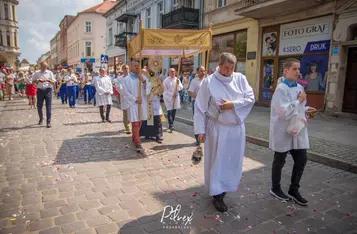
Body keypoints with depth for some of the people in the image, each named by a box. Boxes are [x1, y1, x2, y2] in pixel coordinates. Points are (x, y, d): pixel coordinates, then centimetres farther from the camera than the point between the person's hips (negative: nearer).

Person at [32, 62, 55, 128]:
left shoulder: (50, 73, 6)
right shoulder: (37, 73, 8)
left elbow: (53, 82, 2)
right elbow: (33, 81, 9)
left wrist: (48, 80, -16)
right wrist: (38, 80, -11)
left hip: (48, 90, -2)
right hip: (40, 90, 2)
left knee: (48, 107, -4)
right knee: (39, 106, 8)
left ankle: (48, 122, 1)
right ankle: (41, 118, 32)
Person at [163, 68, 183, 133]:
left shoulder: (177, 79, 11)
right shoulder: (166, 80, -3)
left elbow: (181, 87, 9)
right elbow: (165, 90, -6)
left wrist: (178, 84, -11)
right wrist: (172, 94, -11)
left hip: (175, 97, 5)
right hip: (168, 97, -5)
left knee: (174, 111, 8)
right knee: (169, 111, -11)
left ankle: (171, 124, 20)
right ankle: (171, 125, -12)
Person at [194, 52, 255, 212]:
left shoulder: (240, 78, 2)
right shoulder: (209, 81, -9)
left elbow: (251, 98, -2)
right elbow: (200, 107, -8)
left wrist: (233, 104, -17)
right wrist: (201, 130, -11)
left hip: (236, 127, 4)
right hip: (217, 128, -4)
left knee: (233, 160, 15)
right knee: (217, 160, 3)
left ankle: (224, 187, 36)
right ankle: (217, 194, 16)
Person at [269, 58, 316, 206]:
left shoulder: (299, 87, 9)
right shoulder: (281, 89, -17)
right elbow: (285, 112, -24)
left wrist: (306, 110, 1)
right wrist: (299, 101, -16)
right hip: (283, 131, -7)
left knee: (302, 159, 11)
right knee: (279, 161, 9)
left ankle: (293, 190, 28)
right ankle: (275, 188, 29)